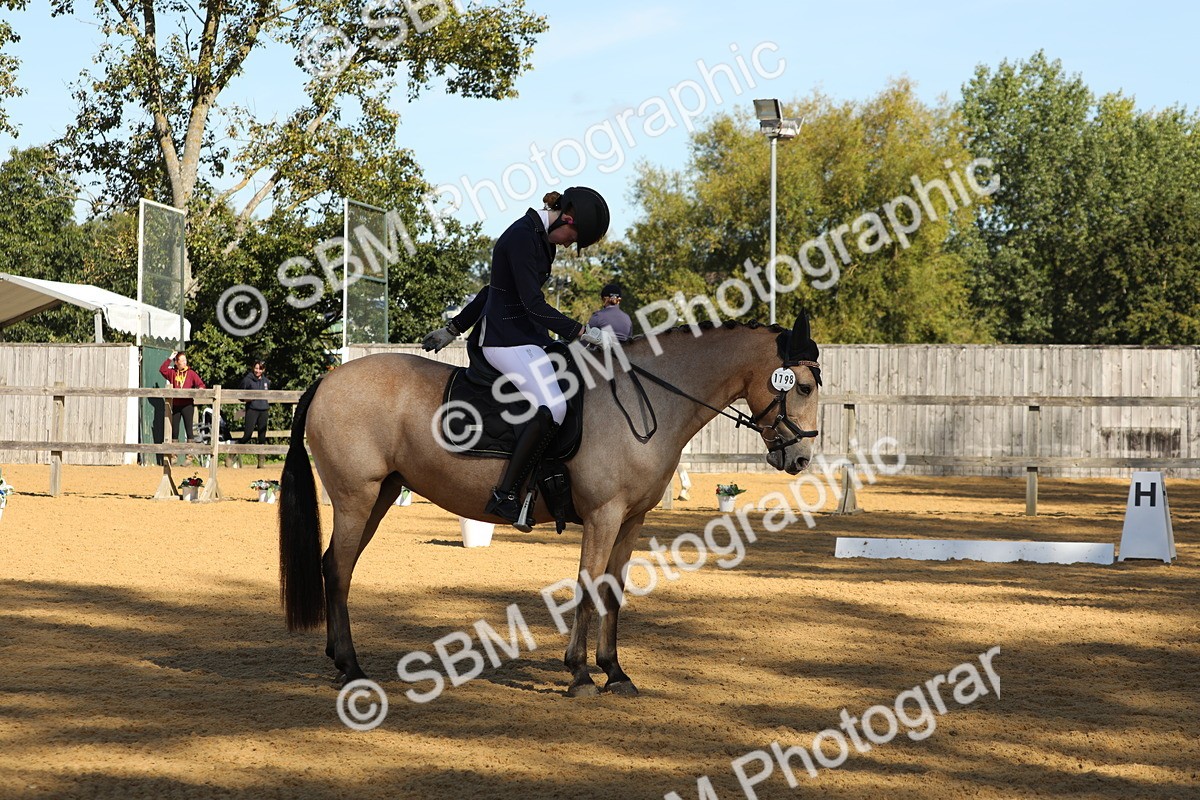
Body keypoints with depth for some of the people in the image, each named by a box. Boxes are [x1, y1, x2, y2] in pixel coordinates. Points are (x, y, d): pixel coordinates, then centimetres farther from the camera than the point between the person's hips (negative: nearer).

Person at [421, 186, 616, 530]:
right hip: (506, 339, -11)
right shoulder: (522, 237, -15)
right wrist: (584, 332, -19)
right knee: (552, 406, -27)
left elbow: (493, 290, 23)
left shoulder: (543, 240, 17)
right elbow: (534, 304, -20)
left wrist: (453, 330, 29)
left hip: (529, 336, 11)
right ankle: (504, 495, -24)